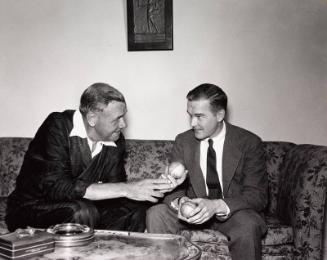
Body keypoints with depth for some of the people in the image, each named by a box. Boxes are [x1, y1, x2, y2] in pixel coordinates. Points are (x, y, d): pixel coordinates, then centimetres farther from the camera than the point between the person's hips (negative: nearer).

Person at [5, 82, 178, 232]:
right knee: (84, 212, -32)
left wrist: (154, 188, -19)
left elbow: (113, 187, -1)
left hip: (78, 207, 6)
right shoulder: (58, 126, -21)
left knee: (134, 208, -12)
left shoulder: (116, 141, -2)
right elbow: (55, 187, -32)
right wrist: (126, 189, -34)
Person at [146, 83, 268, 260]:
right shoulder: (183, 141, 1)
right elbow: (174, 188, 0)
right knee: (155, 214, -22)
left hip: (233, 212, -2)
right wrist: (180, 201, -27)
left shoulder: (249, 143, -10)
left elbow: (258, 196, -15)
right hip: (195, 209, 3)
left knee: (248, 225, -35)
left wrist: (217, 206, -33)